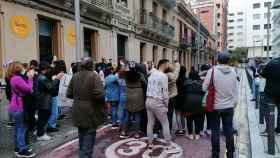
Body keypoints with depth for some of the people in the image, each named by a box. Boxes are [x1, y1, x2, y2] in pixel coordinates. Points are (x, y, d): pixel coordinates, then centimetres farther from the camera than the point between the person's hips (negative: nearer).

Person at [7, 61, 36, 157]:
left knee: (18, 128, 18)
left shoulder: (14, 78, 12)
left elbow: (24, 88, 8)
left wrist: (28, 77, 2)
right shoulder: (17, 78, -20)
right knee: (21, 128, -3)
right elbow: (28, 89, -22)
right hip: (18, 107, -11)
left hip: (15, 106, 11)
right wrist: (30, 78, -15)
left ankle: (18, 148, 28)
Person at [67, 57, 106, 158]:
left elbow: (69, 94, 6)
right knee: (89, 137, 5)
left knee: (82, 136, 22)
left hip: (78, 112, 6)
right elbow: (99, 94, -25)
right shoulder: (94, 76, -15)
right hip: (90, 113, -6)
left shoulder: (75, 77, 2)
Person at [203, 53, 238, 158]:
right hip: (229, 106, 3)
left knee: (215, 131, 10)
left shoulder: (212, 71, -14)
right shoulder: (233, 71, -4)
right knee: (229, 131, 14)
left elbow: (204, 88, -8)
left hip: (216, 106, -2)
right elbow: (236, 90, 5)